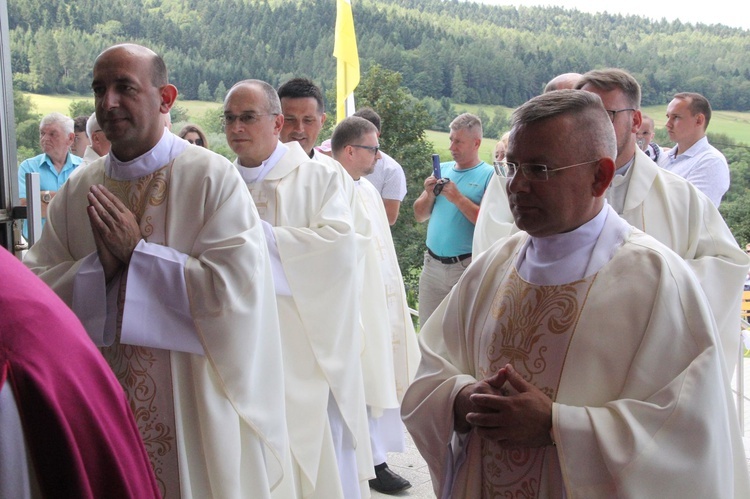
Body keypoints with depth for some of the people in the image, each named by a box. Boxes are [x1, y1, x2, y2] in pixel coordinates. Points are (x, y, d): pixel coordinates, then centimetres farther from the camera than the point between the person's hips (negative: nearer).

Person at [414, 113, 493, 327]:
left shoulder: (489, 175, -4)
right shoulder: (442, 169, 12)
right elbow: (419, 215, 13)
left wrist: (458, 198, -18)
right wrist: (429, 194, -5)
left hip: (467, 267, -5)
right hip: (432, 264, 5)